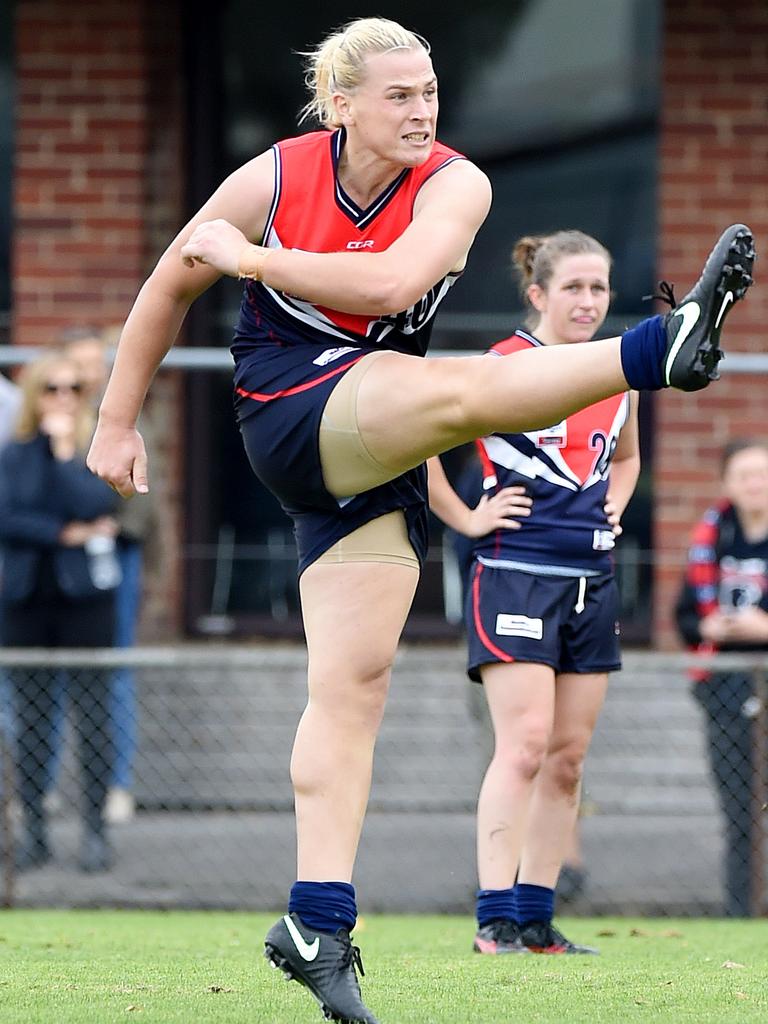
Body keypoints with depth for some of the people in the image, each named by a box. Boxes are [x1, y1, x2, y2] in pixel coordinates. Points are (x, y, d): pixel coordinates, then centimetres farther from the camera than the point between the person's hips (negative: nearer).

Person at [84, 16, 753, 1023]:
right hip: (288, 415, -3)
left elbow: (394, 281, -24)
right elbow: (169, 288, 8)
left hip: (374, 462, 3)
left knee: (356, 683, -3)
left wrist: (253, 259, -19)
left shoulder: (453, 184, -4)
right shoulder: (273, 178, -5)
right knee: (457, 389, -33)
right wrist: (118, 423, 13)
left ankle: (317, 926, -4)